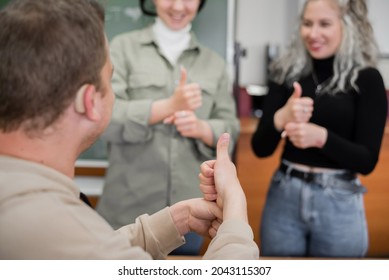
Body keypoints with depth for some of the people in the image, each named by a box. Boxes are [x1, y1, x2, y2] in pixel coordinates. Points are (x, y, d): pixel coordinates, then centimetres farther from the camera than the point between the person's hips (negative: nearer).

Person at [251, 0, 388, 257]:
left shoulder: (366, 79, -6)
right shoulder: (287, 73, -1)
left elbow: (367, 161, -8)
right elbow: (260, 148, -1)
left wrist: (321, 137, -25)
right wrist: (281, 118, -21)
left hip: (339, 205, -2)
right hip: (283, 197, 2)